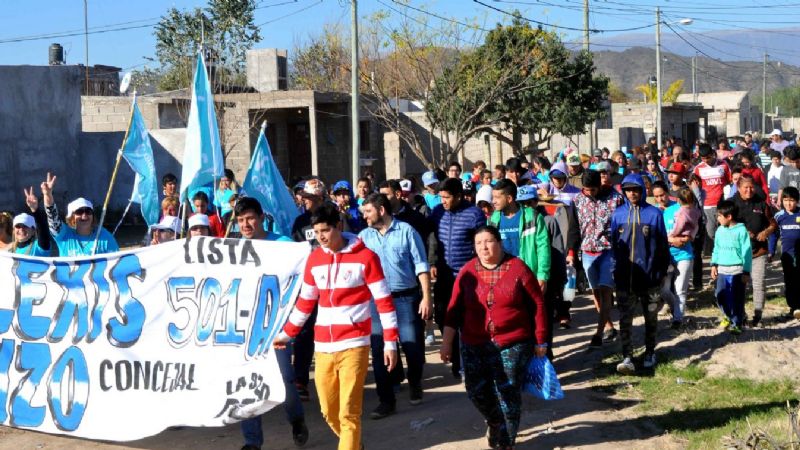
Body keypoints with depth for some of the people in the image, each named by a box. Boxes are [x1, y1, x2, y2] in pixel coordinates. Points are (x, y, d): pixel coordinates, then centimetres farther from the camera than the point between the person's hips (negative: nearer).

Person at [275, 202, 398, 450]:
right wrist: (286, 333, 22)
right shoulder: (314, 259, 8)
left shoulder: (365, 256, -7)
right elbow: (305, 302, 19)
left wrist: (390, 342, -9)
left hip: (353, 344, -5)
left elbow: (384, 301, -6)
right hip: (323, 346, 5)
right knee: (329, 411, 12)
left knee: (348, 412, -8)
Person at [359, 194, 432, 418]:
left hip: (406, 298, -3)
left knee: (413, 347, 3)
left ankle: (415, 385, 31)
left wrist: (426, 297, -10)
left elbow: (421, 265, -4)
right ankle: (386, 400, 12)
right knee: (379, 351, 2)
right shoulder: (364, 236, 8)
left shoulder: (406, 231, -3)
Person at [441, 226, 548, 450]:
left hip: (512, 345, -3)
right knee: (477, 391, 7)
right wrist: (447, 343, 3)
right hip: (475, 345, 3)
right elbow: (454, 309, 6)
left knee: (508, 395, 1)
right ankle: (494, 421, 38)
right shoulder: (467, 271, 2)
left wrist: (540, 341, 0)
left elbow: (537, 306, 0)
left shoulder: (518, 268, -5)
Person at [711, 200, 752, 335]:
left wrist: (746, 272, -11)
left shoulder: (741, 230, -10)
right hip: (722, 269, 5)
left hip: (737, 271, -5)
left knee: (737, 298, 0)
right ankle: (728, 315, 30)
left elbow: (747, 252, -9)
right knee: (720, 296, 6)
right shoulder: (720, 230, 7)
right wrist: (714, 264, 10)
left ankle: (737, 323, 10)